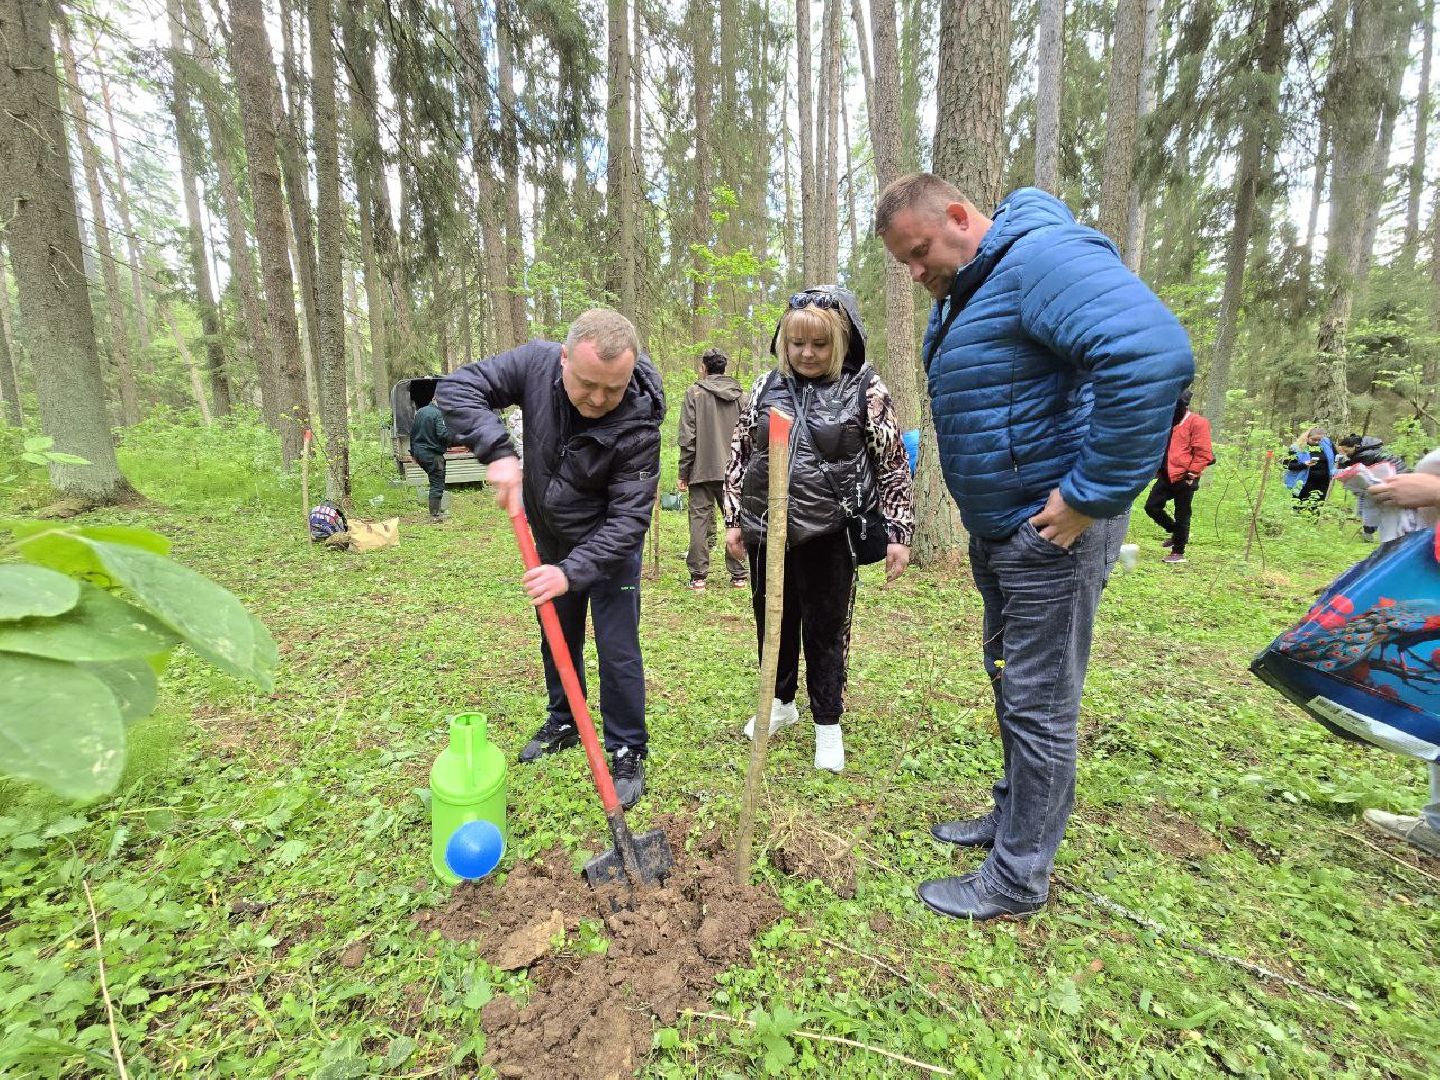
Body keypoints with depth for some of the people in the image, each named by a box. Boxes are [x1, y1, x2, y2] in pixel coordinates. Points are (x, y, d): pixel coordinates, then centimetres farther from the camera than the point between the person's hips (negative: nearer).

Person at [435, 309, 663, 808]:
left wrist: (572, 572, -38)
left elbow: (629, 517, -30)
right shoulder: (536, 362, -22)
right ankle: (564, 723, 41)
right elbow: (456, 388, -19)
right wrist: (498, 451, -33)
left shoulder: (639, 423, -31)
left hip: (610, 546, -4)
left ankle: (628, 753, 17)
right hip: (551, 540, 5)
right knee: (557, 640, 19)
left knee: (617, 650, -3)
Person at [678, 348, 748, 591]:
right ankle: (739, 575, 13)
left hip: (703, 469, -3)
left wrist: (684, 472, -1)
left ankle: (698, 576, 5)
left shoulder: (695, 392, -2)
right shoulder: (740, 394, 7)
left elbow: (687, 436, -6)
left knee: (700, 519, 3)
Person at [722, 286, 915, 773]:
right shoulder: (766, 386, 5)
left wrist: (897, 533, -5)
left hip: (828, 533, -3)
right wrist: (734, 519, 8)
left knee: (825, 630, 8)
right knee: (773, 620, 16)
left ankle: (828, 724, 28)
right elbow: (739, 455, 10)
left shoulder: (865, 389, -4)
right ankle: (781, 702, 41)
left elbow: (892, 466, -2)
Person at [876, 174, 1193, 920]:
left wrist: (1093, 495, -26)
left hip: (1050, 530, -10)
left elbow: (1154, 354, -32)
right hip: (995, 528, 10)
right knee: (1009, 682, 20)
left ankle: (1017, 878, 19)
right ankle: (1015, 816, 40)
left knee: (1038, 704, 2)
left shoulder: (1040, 256, -17)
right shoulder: (960, 292, 14)